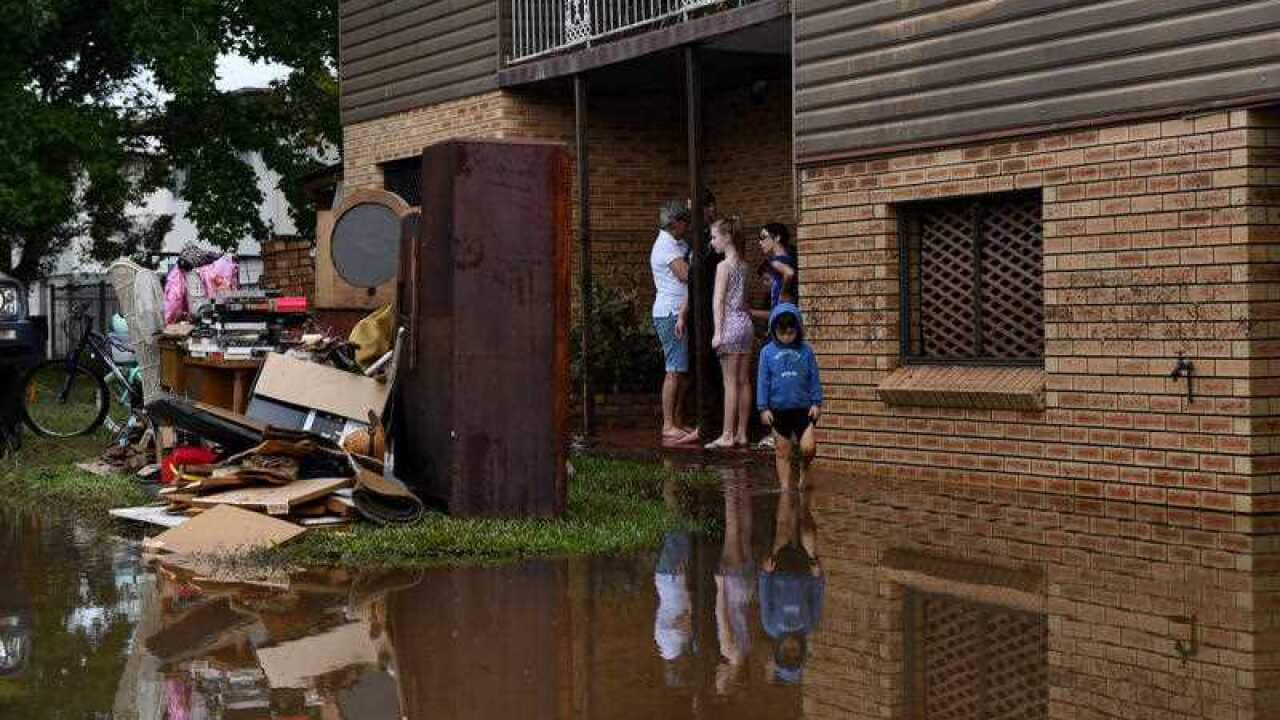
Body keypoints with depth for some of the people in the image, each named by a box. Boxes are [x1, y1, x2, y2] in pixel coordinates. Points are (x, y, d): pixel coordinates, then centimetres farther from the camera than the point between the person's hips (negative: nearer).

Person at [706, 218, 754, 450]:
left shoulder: (724, 265, -10)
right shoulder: (743, 265, 12)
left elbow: (718, 301, -13)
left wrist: (717, 332, -14)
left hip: (730, 324, -8)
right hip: (745, 322, 8)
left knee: (730, 382, -6)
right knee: (744, 381, 8)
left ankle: (728, 435, -5)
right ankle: (741, 434, 12)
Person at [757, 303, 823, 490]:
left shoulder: (805, 350, 1)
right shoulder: (768, 352, 1)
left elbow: (814, 378, 5)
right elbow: (763, 381, 2)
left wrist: (816, 403, 0)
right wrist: (763, 408, -2)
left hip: (803, 408, -1)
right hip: (778, 410, 1)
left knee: (808, 447, -10)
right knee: (782, 452, 7)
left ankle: (804, 469, 20)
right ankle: (785, 487, 16)